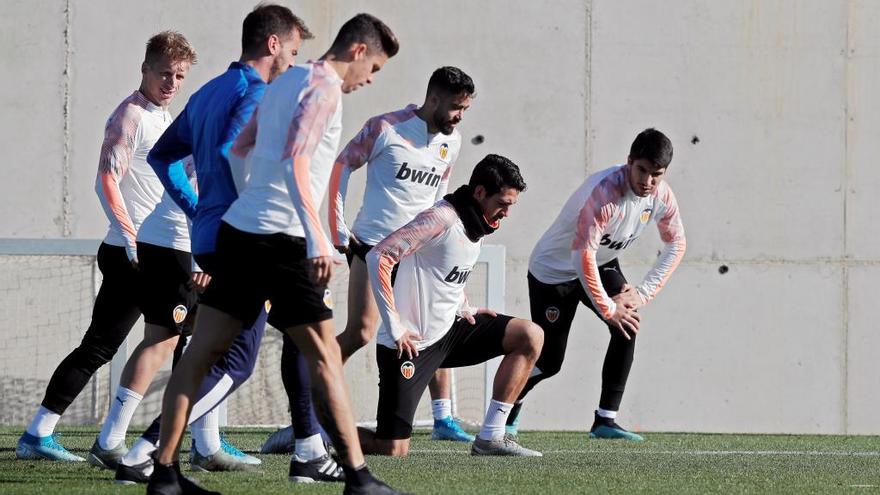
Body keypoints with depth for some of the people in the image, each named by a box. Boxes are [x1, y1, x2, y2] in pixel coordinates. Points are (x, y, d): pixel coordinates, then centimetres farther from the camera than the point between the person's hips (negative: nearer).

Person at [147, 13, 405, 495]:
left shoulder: (284, 83, 18)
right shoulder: (324, 88, -9)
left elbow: (238, 150, 24)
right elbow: (294, 166, -20)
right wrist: (317, 241, -25)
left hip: (237, 227, 9)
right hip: (281, 237, -9)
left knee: (201, 351, 5)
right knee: (324, 355, -2)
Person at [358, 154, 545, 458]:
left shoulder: (478, 224, 8)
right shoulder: (443, 219, -19)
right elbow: (379, 257, -27)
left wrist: (464, 309, 12)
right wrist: (394, 327, -24)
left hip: (450, 330, 9)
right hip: (411, 342, -9)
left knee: (530, 337, -1)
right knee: (393, 451, -13)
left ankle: (490, 438, 1)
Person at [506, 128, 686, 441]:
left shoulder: (662, 197, -14)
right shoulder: (604, 193, -36)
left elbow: (676, 245, 1)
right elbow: (583, 256, -36)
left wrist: (643, 294, -9)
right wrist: (608, 309, -27)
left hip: (602, 265, 6)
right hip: (553, 269, -6)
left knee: (628, 325, -20)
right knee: (549, 361, -4)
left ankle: (605, 420, -13)